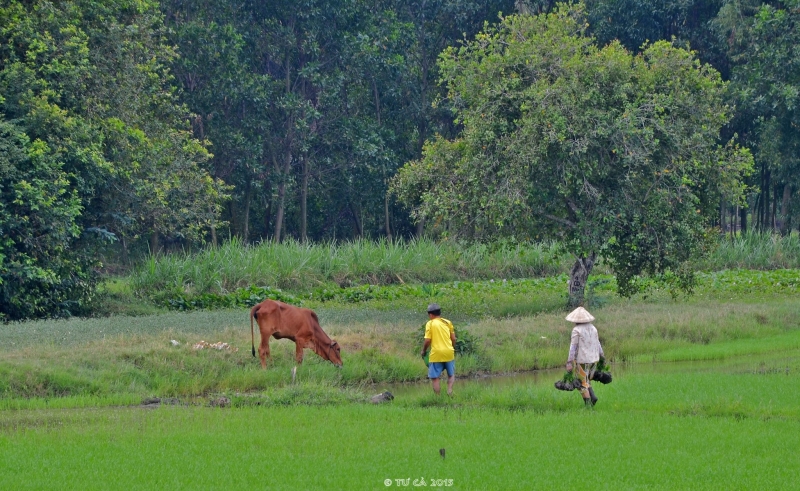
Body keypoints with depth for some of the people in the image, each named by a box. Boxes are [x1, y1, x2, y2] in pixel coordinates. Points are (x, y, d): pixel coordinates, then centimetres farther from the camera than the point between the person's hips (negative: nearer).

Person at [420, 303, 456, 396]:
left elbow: (427, 340, -9)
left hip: (436, 354, -4)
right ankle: (450, 390, -6)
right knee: (451, 375, 18)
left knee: (434, 377, 3)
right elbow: (453, 338, 9)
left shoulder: (430, 323, -3)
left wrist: (423, 351, 7)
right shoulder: (448, 323, 9)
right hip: (449, 352, 4)